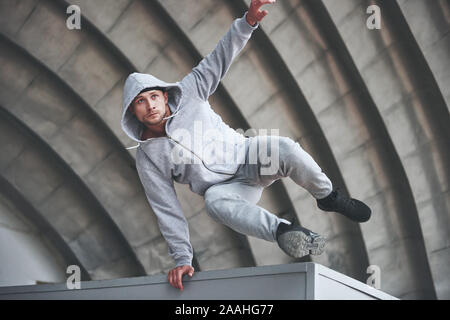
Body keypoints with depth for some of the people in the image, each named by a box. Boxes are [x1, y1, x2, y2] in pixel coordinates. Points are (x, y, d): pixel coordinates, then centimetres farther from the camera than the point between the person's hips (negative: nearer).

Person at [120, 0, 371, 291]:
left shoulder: (187, 94, -7)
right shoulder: (147, 158, -8)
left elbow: (218, 60, -13)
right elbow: (167, 210, -8)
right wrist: (182, 259, -13)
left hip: (247, 156, 1)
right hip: (228, 188, -1)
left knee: (284, 149, -32)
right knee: (215, 200, -39)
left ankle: (328, 197, -8)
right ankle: (283, 230, -38)